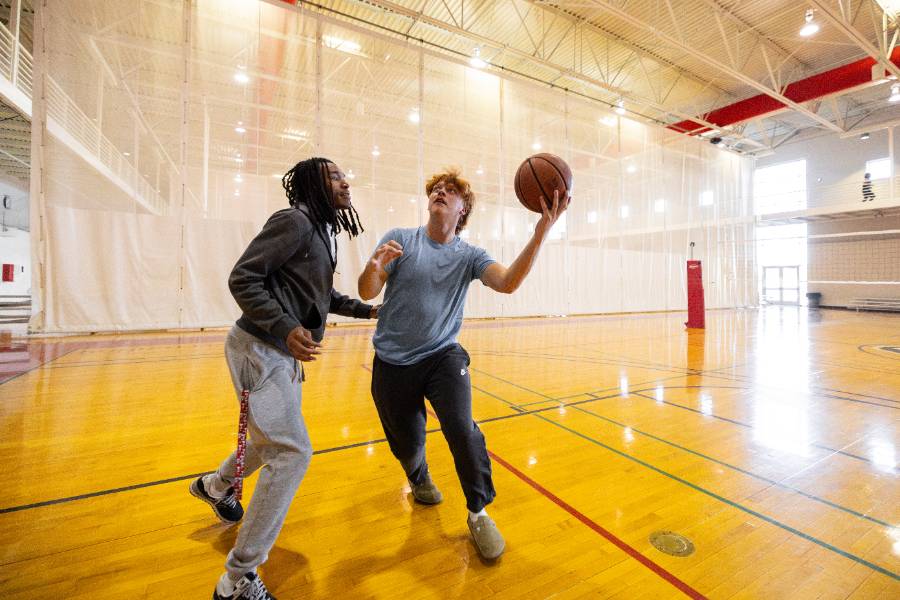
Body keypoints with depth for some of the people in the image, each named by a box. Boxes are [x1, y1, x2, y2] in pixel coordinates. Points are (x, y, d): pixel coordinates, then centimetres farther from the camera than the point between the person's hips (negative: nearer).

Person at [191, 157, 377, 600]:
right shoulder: (294, 221, -16)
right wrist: (285, 329, -27)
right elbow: (242, 278, -19)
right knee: (293, 452, -9)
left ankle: (216, 486, 55)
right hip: (260, 349, -10)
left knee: (275, 440, 25)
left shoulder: (323, 231, 12)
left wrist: (367, 309, 19)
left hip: (285, 353, 10)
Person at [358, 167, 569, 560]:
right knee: (406, 443, 12)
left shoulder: (469, 256, -2)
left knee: (462, 431, -17)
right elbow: (367, 293, -9)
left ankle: (478, 513, 11)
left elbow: (507, 283, -19)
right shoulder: (399, 240, -4)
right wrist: (374, 266, -32)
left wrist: (541, 232, -30)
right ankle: (419, 479, 50)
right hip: (393, 363, 0)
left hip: (443, 356, 0)